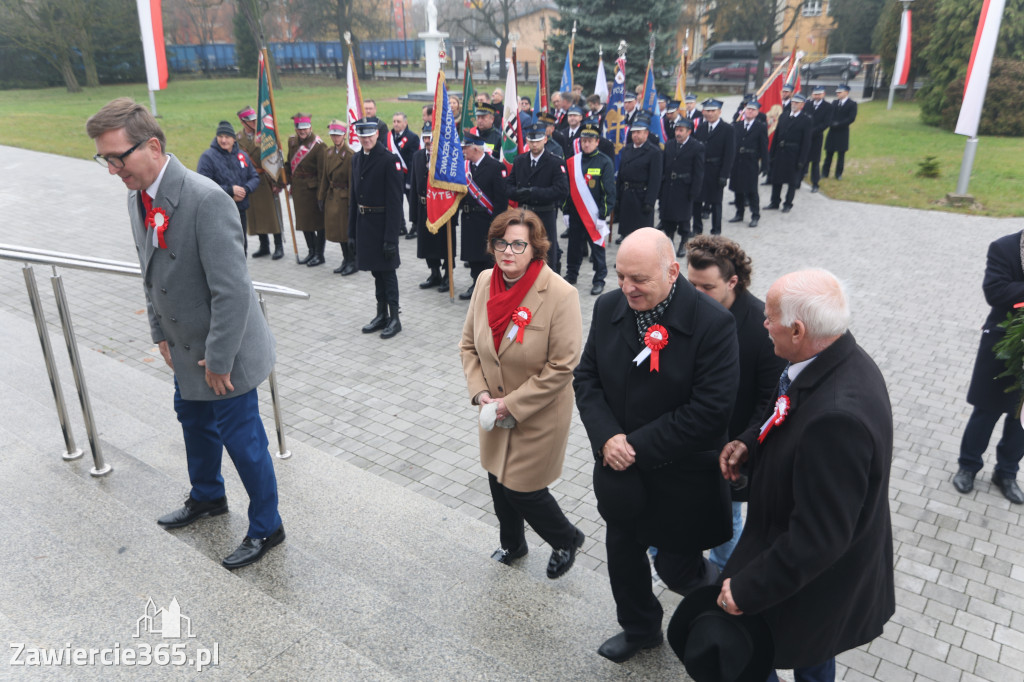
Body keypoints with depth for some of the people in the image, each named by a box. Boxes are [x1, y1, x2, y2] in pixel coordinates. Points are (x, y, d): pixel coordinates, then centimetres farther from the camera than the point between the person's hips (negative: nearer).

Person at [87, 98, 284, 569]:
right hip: (185, 345, 9)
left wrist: (219, 359, -22)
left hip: (223, 351, -9)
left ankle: (265, 527, 26)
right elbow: (152, 274, 12)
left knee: (241, 439, 5)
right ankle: (207, 497, 51)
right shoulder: (138, 197, 1)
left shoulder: (206, 200, -28)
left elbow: (231, 291, -28)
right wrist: (161, 334, 9)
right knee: (195, 422, 26)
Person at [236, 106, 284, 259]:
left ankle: (278, 246, 7)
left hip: (267, 180, -3)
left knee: (272, 212, -2)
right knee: (256, 214, 8)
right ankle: (264, 246, 20)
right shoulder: (238, 138, 7)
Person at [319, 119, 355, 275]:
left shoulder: (350, 155, -13)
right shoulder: (328, 153, 9)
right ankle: (346, 260, 23)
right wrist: (321, 197, 12)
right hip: (332, 198, 7)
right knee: (337, 230, 12)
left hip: (344, 198, -7)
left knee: (348, 231, -2)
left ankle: (353, 262, 11)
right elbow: (325, 177, 14)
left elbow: (352, 181, -14)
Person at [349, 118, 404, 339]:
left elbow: (395, 201, -16)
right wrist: (352, 231, 11)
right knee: (376, 271, 14)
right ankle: (381, 315, 25)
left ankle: (394, 319, 11)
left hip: (383, 224, -7)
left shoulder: (389, 159, -13)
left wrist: (391, 237, -19)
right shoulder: (356, 159, 10)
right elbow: (353, 196, 14)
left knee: (387, 271, 0)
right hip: (364, 222, 7)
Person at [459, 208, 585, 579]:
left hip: (538, 416, -6)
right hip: (496, 410, 6)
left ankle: (566, 540, 36)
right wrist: (480, 392, -8)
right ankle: (512, 545, 50)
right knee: (498, 480, 21)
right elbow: (469, 343, 5)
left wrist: (513, 404, -20)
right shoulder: (485, 282, -5)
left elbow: (562, 366, -22)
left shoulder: (560, 295, -23)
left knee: (522, 489, 4)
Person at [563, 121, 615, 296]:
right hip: (575, 214, 4)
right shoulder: (572, 161, 6)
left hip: (595, 215, -3)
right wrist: (566, 211, 8)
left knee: (597, 247, 4)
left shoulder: (605, 163, -5)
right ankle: (571, 275, 28)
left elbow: (609, 191, -7)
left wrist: (603, 216, -12)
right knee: (574, 247, 12)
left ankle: (599, 280, 14)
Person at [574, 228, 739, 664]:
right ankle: (639, 629, 51)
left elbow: (710, 410, -23)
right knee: (623, 553, 22)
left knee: (676, 567, 10)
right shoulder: (608, 308, -5)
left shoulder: (712, 323, -21)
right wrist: (606, 438, -16)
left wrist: (639, 447, -22)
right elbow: (586, 378, -1)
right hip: (620, 470, 5)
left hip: (682, 479, -5)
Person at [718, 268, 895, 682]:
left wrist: (747, 589, -24)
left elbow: (818, 538, -33)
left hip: (814, 582, -9)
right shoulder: (840, 359, -10)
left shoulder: (837, 415, -40)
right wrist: (750, 442, -5)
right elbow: (796, 424, 11)